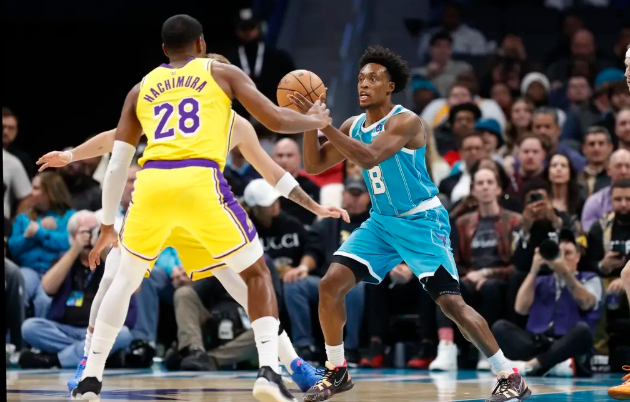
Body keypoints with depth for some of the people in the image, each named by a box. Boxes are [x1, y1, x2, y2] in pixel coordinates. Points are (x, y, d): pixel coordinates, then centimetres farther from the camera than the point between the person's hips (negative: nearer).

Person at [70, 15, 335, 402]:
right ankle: (269, 371, -5)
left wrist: (108, 225, 34)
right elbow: (276, 120, 11)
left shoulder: (141, 89, 27)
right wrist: (315, 121, 33)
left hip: (152, 183, 3)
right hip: (200, 181, -3)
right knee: (257, 273, 13)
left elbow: (117, 166, 25)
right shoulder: (223, 73, 19)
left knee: (126, 279, 25)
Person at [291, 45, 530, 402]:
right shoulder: (354, 126, 5)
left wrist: (325, 124, -33)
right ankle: (337, 372, 11)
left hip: (422, 221, -7)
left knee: (451, 302, -16)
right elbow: (314, 165, 4)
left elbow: (369, 158, -33)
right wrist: (310, 123, -12)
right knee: (330, 286, -4)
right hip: (381, 222, 7)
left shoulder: (405, 121, -19)